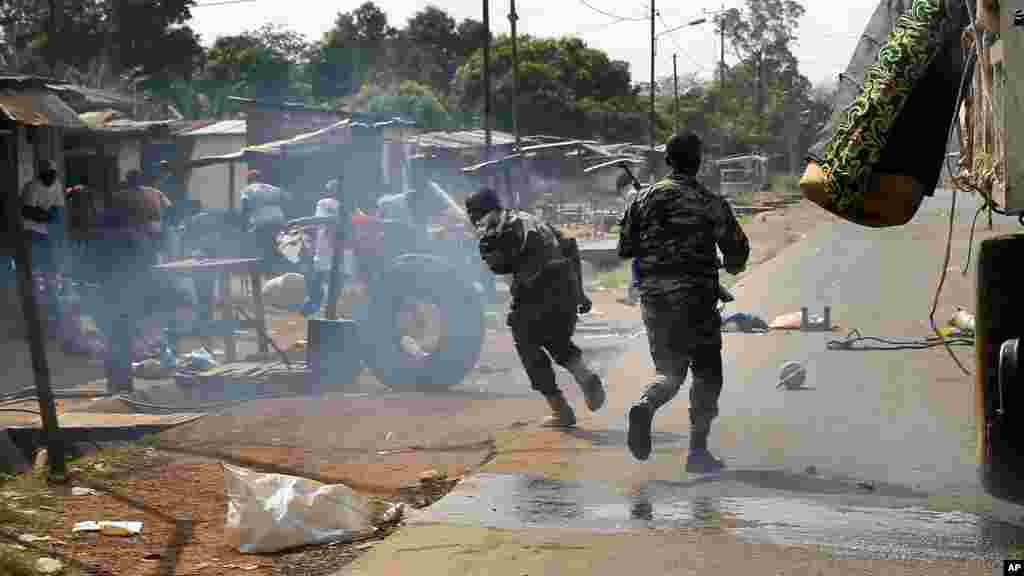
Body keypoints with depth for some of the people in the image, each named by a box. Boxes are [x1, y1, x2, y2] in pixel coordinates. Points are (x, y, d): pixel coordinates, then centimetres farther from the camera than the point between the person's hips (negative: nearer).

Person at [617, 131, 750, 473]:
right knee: (707, 374, 10)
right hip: (696, 299, -3)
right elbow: (737, 252, -2)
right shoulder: (711, 204, -5)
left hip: (654, 300, 4)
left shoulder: (645, 199, 5)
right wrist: (730, 266, 22)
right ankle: (698, 451, 7)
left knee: (670, 371, 14)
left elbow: (625, 249, 7)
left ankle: (645, 406, -19)